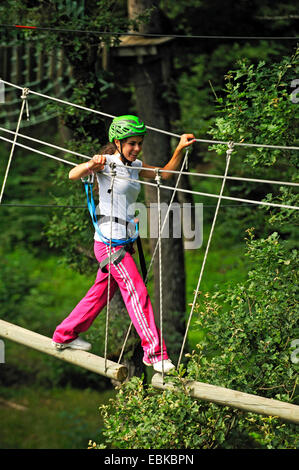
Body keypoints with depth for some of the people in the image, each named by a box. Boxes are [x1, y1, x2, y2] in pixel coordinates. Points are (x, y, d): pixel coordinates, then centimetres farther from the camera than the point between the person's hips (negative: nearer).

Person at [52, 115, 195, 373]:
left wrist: (180, 148, 4)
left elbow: (166, 173, 18)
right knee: (137, 292, -10)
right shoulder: (106, 163, -11)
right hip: (109, 241, -8)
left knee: (102, 292, 17)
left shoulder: (135, 166, 11)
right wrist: (91, 165, -43)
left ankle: (65, 335, 32)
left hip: (123, 241, 8)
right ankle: (154, 352, -7)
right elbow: (73, 175, -23)